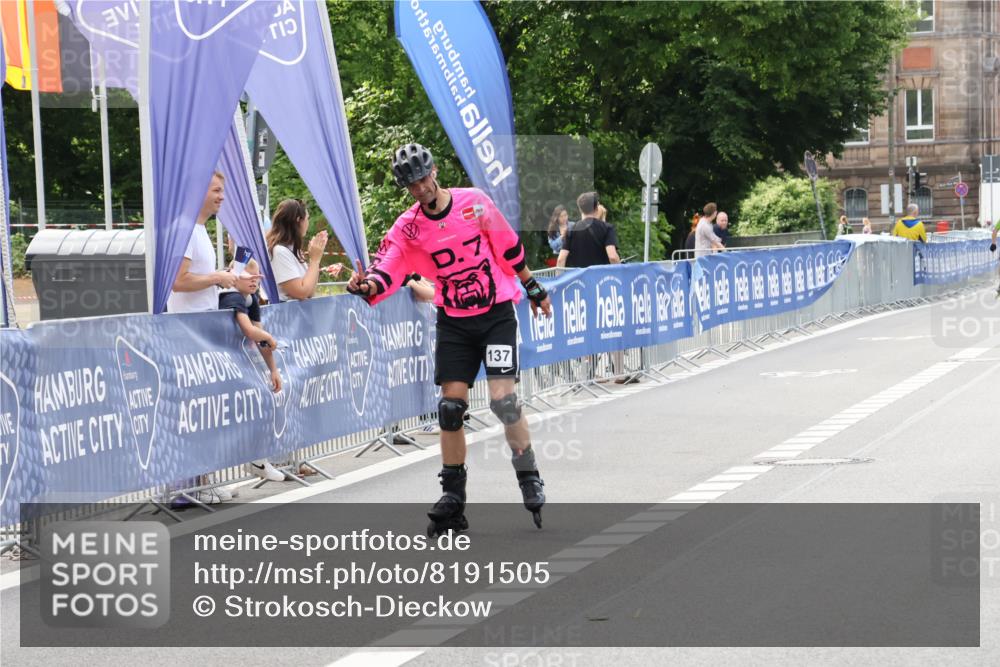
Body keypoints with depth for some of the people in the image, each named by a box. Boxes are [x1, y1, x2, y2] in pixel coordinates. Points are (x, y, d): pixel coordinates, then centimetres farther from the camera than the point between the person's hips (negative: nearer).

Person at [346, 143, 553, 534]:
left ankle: (530, 480, 5)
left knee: (503, 399, -14)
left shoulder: (474, 202, -9)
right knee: (450, 407, -1)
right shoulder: (408, 227, -6)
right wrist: (366, 287, -39)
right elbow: (386, 272, -17)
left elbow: (508, 248, 3)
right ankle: (453, 499, 10)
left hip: (496, 314, -2)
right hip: (453, 323, 2)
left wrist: (534, 290, 11)